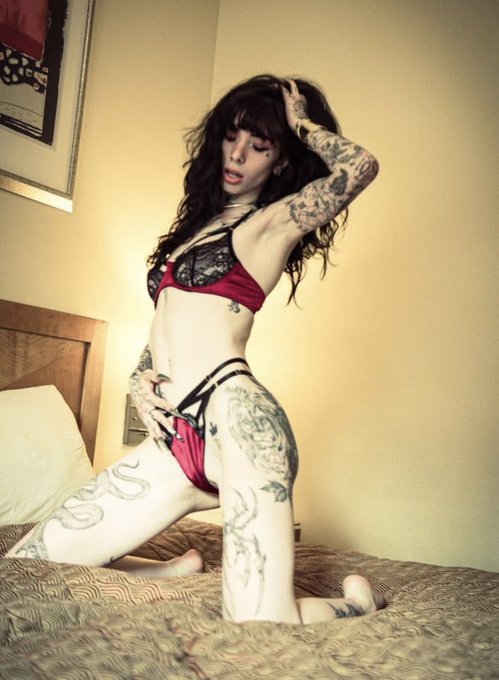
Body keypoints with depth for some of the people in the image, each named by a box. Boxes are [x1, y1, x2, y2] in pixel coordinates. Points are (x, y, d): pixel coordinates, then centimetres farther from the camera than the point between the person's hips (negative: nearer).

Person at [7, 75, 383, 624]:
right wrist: (138, 381, 7)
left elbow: (360, 167, -13)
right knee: (21, 569, 2)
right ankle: (182, 569, 21)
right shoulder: (198, 222, 27)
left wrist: (302, 123, 6)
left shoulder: (272, 221, 6)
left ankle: (355, 601, 18)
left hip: (234, 418, -7)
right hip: (177, 436, 7)